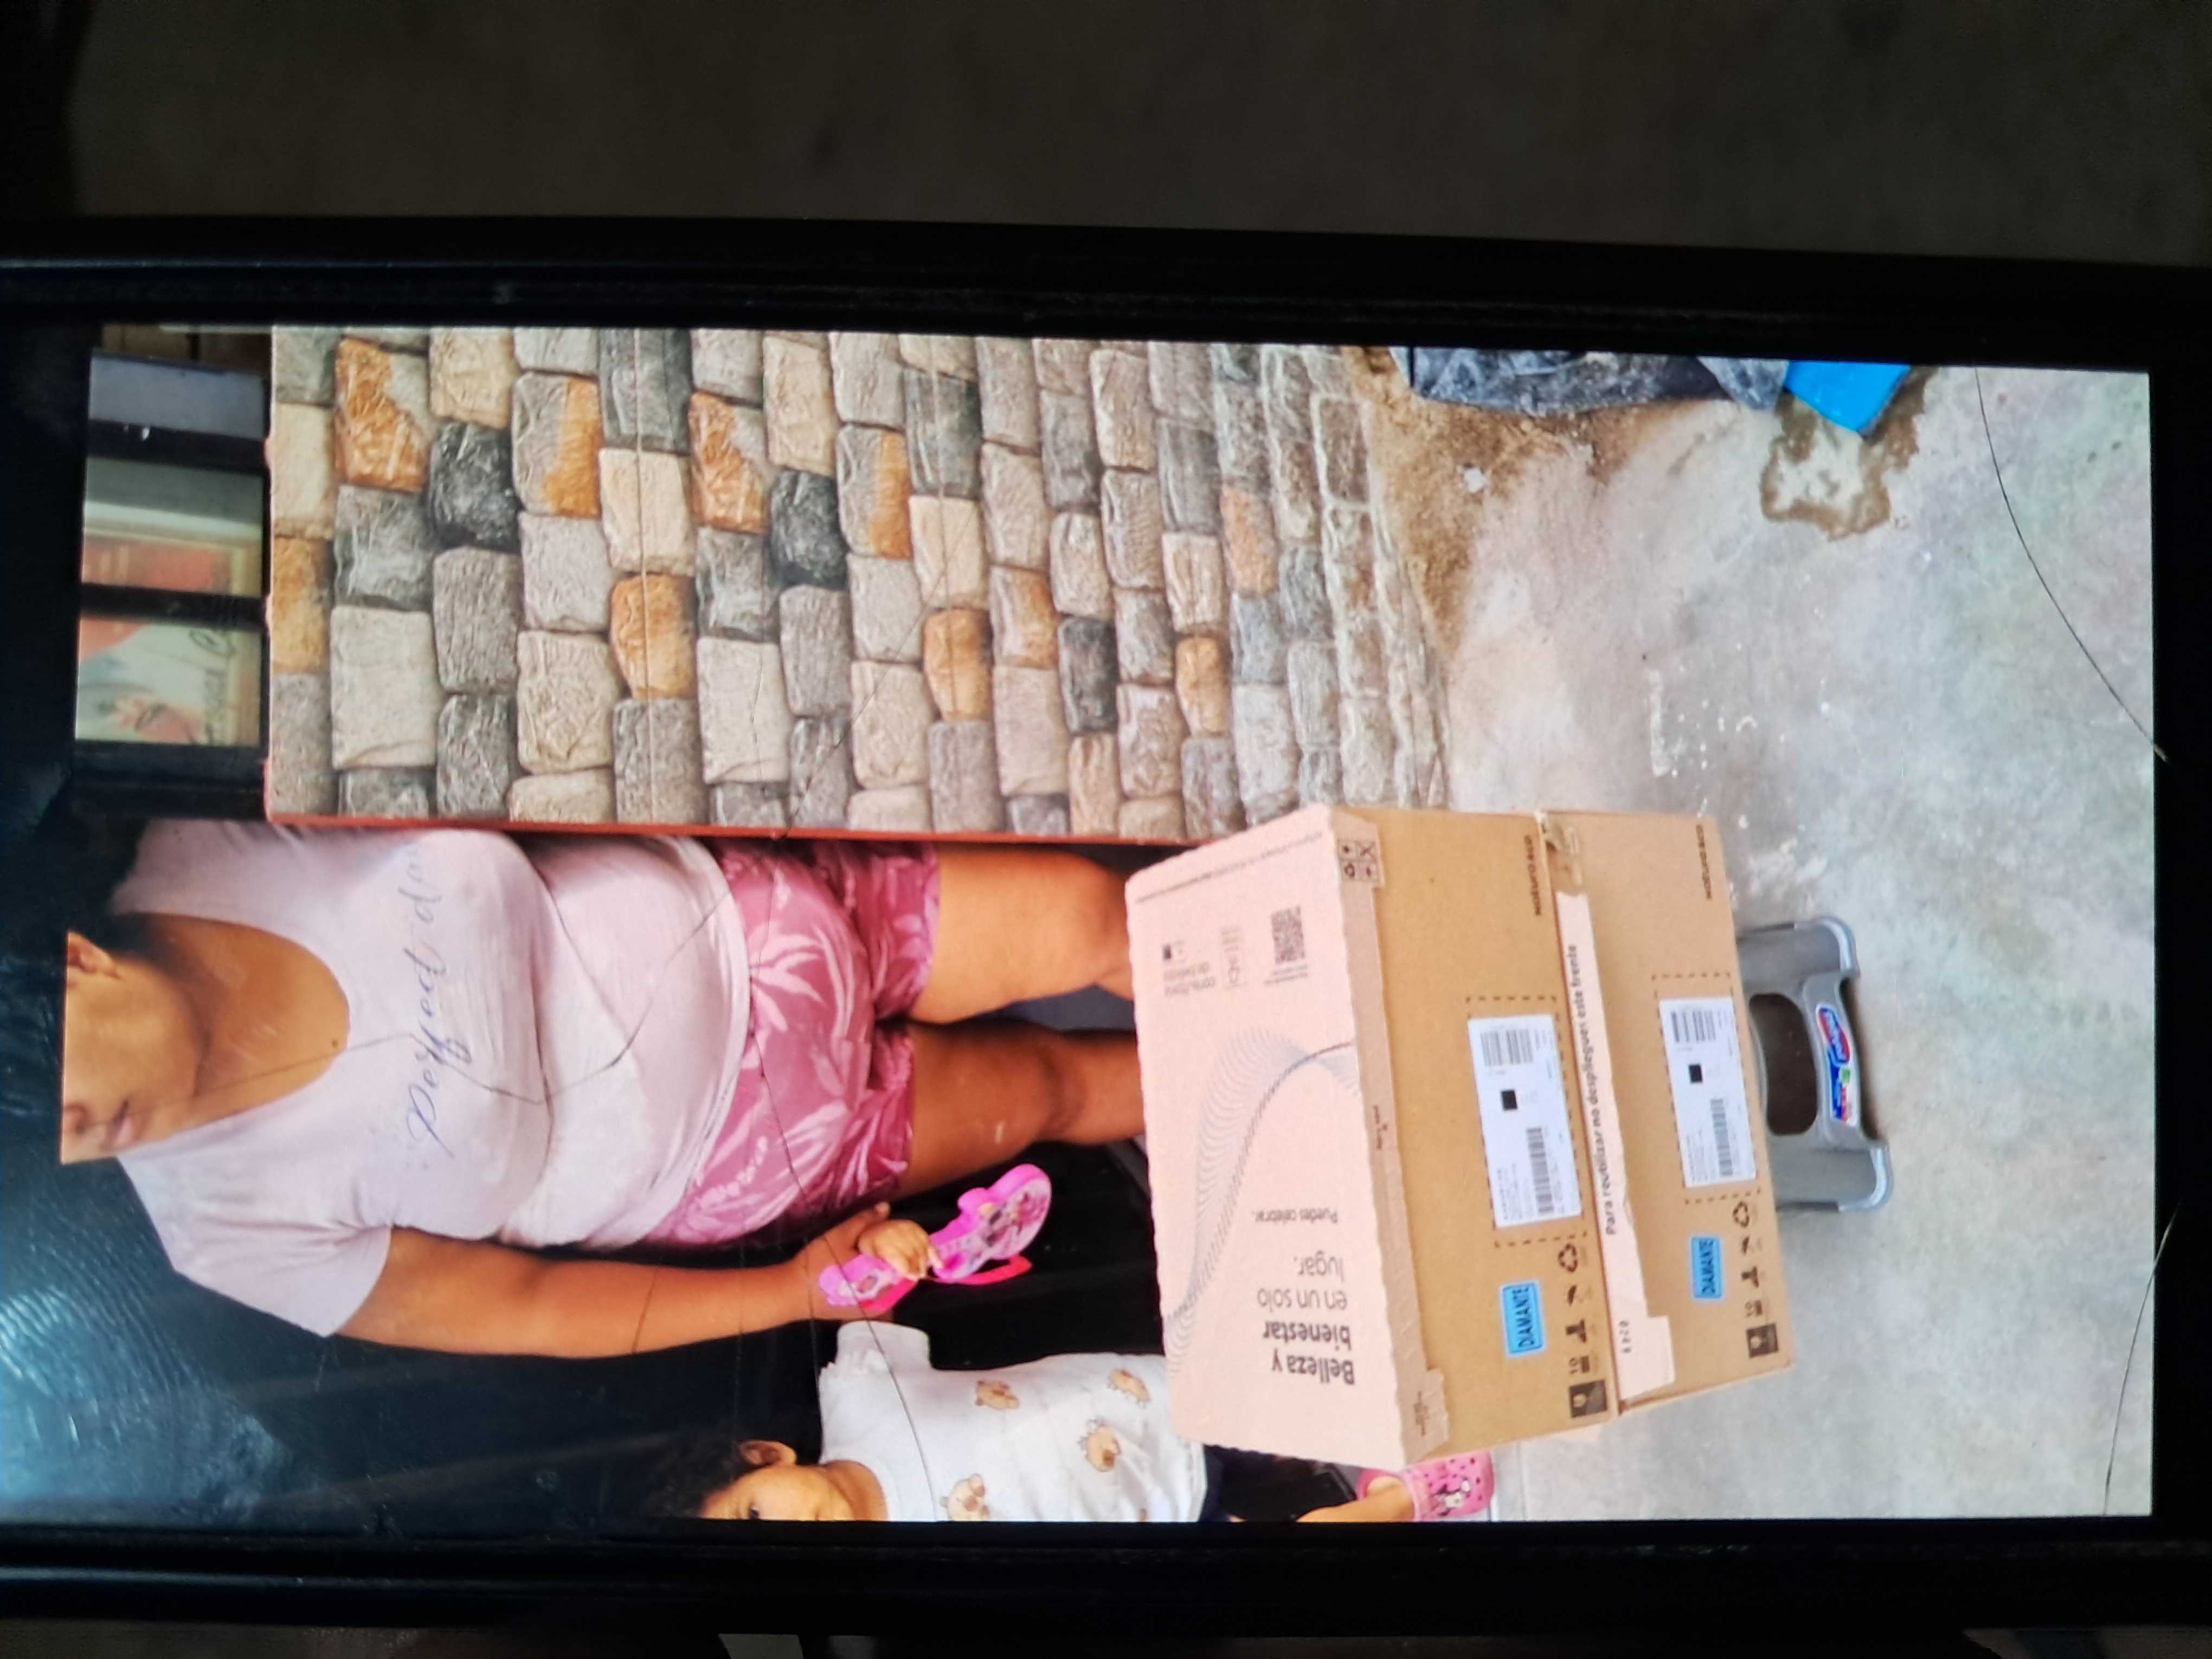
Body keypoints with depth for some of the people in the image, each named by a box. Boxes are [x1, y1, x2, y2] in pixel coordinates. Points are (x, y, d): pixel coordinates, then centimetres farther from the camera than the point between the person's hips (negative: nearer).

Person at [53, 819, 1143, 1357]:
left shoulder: (223, 831, -18)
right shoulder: (232, 1227, -17)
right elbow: (526, 1307, -9)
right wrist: (789, 1294, -11)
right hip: (749, 1155, -2)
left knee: (1086, 917, -2)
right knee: (1042, 1089, 7)